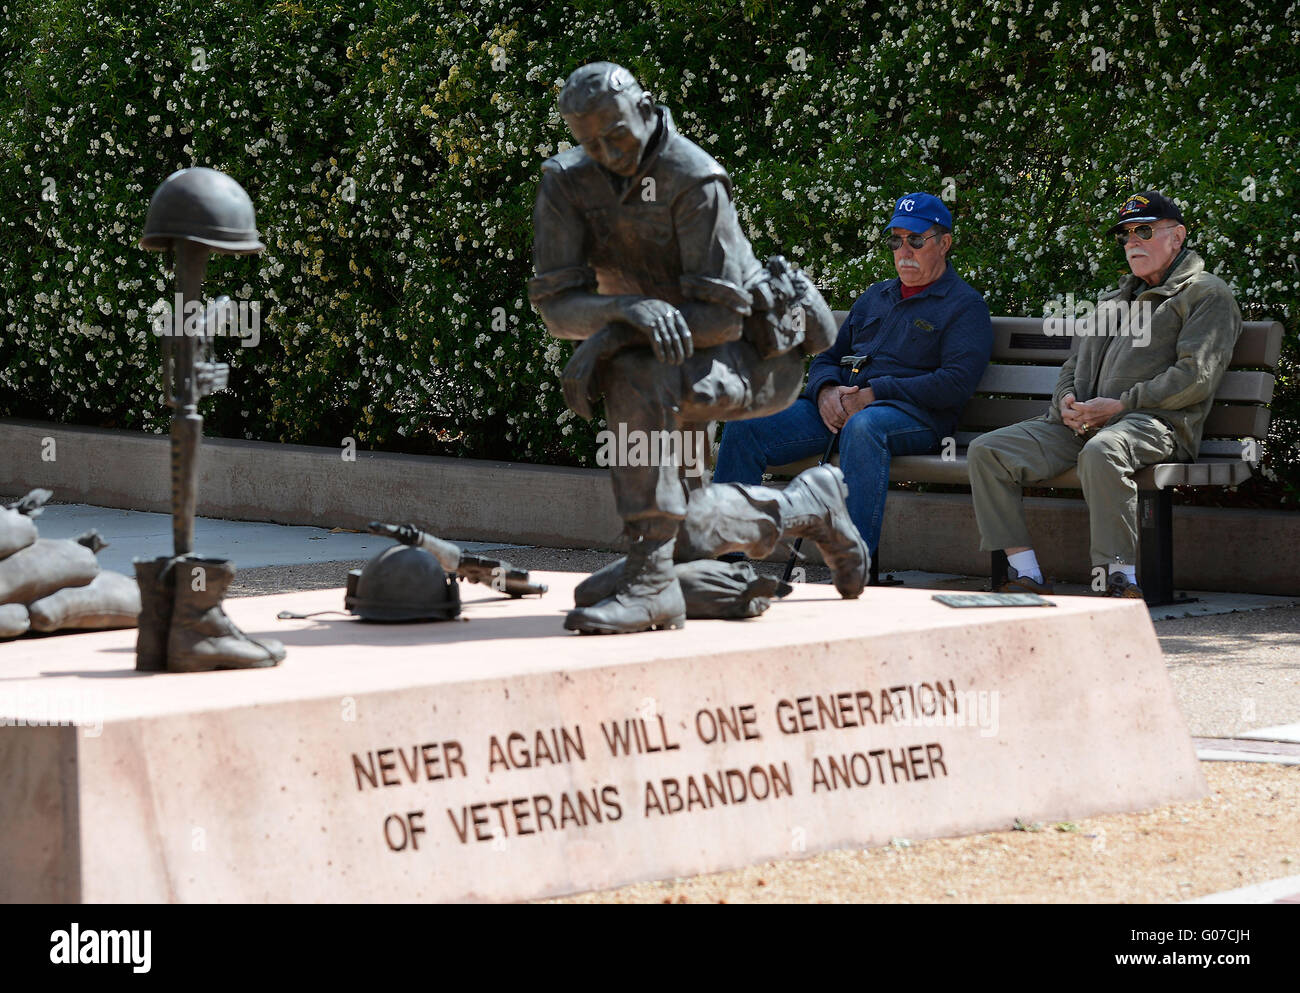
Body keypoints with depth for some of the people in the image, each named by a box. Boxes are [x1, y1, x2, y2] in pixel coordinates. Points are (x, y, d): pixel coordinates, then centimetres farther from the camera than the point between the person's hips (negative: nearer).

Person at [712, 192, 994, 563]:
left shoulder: (965, 306, 5)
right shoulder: (875, 296, 27)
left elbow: (956, 384, -10)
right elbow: (827, 357, 25)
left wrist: (874, 394, -14)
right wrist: (826, 390, -1)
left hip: (914, 415, -7)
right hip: (841, 407, 7)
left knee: (863, 427, -42)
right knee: (745, 427, -13)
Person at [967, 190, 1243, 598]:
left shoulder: (1206, 294, 6)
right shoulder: (1115, 300, 32)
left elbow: (1196, 375, -8)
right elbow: (1075, 363, 30)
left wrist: (1119, 405, -14)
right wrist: (1067, 401, 4)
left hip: (1154, 422, -8)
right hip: (1083, 424, 8)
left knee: (1101, 452, -43)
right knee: (986, 451, -11)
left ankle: (1122, 579, -37)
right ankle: (1026, 575, -18)